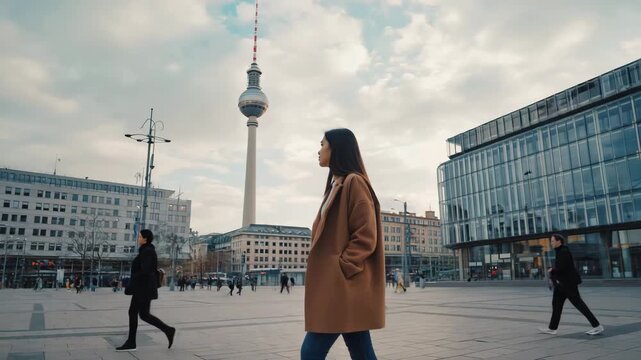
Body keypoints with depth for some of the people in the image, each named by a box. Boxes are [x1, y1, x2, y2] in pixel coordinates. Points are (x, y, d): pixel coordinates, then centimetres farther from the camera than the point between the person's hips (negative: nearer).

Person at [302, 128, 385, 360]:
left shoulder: (354, 183, -9)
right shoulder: (337, 185, 20)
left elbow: (366, 236, -16)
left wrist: (340, 268, -17)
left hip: (344, 285, -9)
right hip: (337, 285, 9)